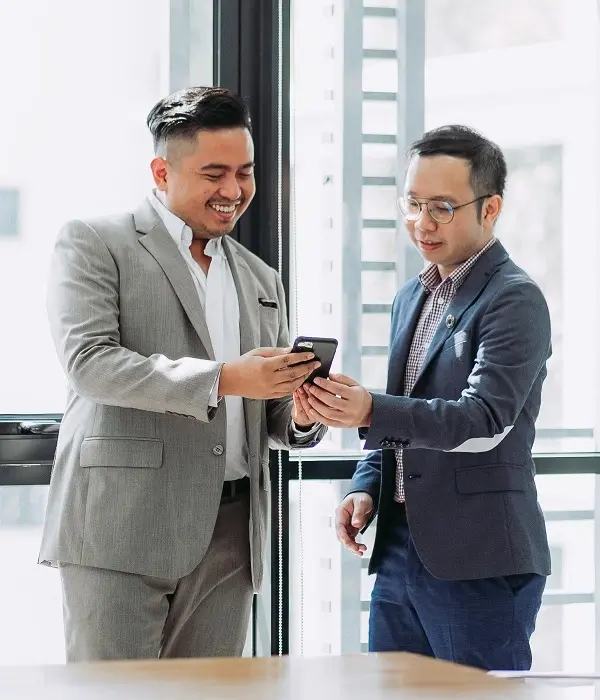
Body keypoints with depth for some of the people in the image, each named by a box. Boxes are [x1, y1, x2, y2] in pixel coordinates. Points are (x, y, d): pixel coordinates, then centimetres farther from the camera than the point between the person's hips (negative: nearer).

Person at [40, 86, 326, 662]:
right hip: (121, 530, -5)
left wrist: (300, 416, -2)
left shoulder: (260, 280, 21)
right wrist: (220, 378, -20)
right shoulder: (93, 244, 2)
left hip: (228, 539, 5)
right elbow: (88, 361, -13)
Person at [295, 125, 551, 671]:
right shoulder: (412, 297, 16)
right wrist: (366, 487, 6)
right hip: (399, 549, 8)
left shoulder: (516, 300, -10)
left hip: (480, 563, -8)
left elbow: (486, 420, -22)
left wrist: (371, 412, -35)